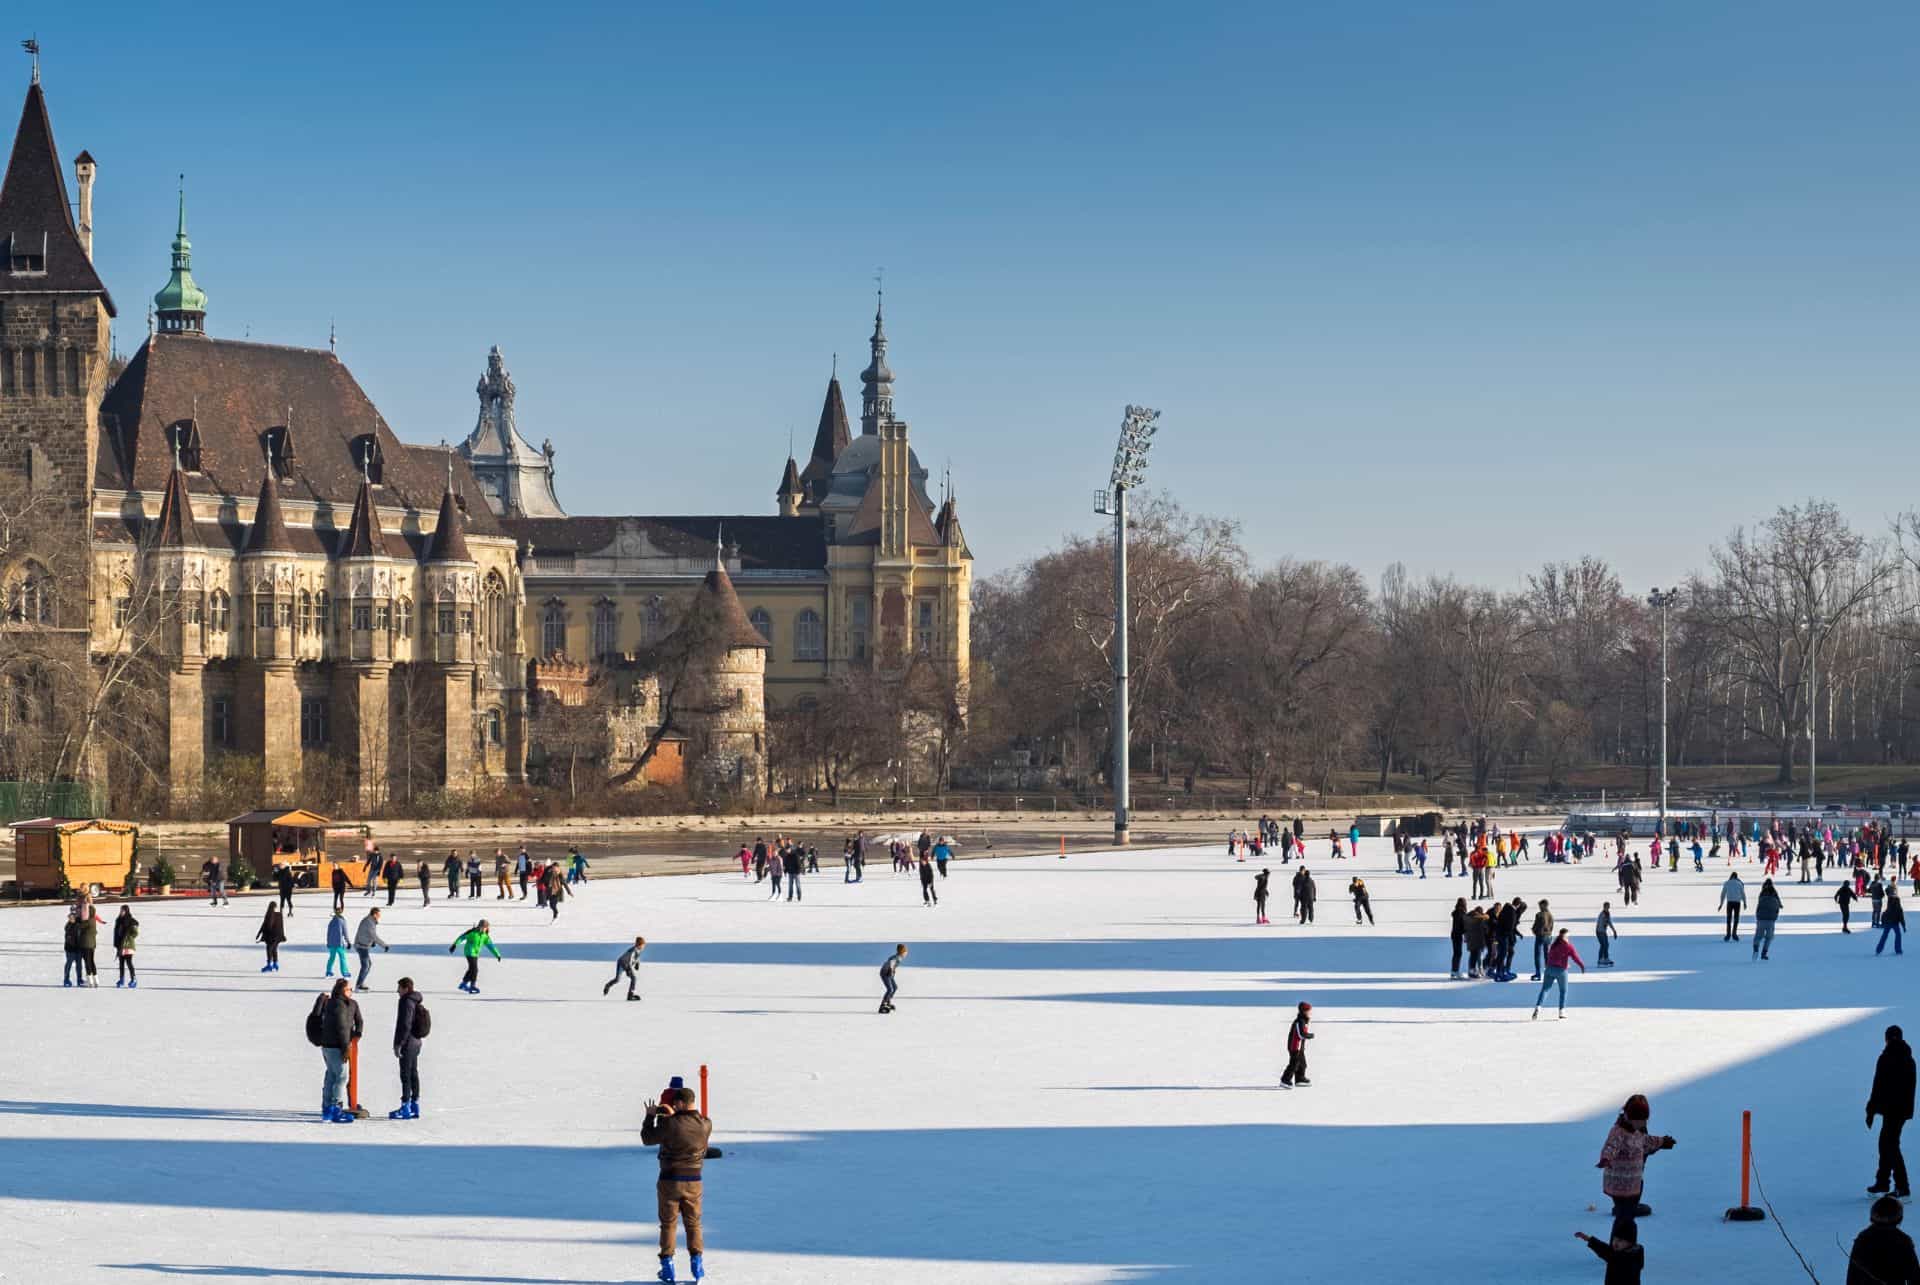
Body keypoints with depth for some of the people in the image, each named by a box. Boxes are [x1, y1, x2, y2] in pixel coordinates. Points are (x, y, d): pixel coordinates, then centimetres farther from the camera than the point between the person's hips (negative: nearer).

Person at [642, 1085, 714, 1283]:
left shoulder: (670, 1124, -18)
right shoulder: (706, 1125, -6)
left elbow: (647, 1139, -4)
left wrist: (650, 1116, 8)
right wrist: (674, 1115, 15)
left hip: (670, 1180, -3)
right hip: (693, 1181, 3)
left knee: (668, 1223, 9)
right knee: (693, 1223, 15)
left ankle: (667, 1265, 9)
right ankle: (697, 1263, 7)